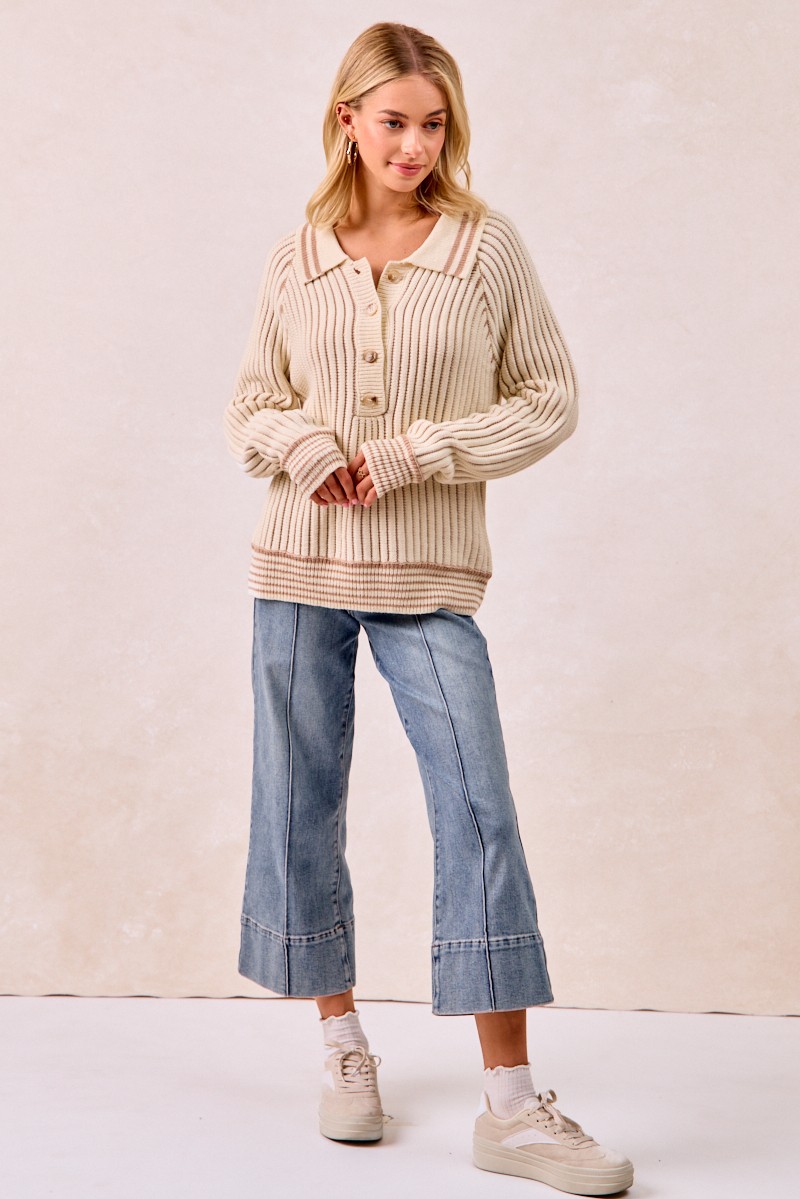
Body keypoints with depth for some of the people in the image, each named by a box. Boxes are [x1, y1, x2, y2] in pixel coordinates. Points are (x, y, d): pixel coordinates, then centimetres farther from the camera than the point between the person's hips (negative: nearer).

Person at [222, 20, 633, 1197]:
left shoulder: (488, 244, 0)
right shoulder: (296, 257, 6)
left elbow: (550, 401, 0)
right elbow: (250, 406, 11)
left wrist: (413, 454, -11)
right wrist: (306, 447, -11)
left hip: (431, 575, -2)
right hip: (300, 567, 3)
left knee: (479, 810, -8)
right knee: (302, 804, 8)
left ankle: (511, 1104, -1)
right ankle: (342, 1041, 27)